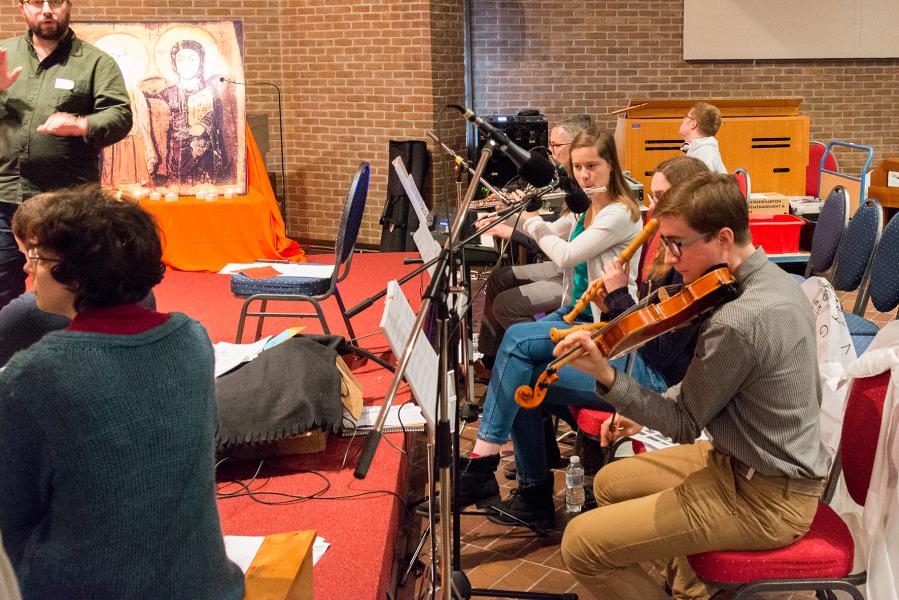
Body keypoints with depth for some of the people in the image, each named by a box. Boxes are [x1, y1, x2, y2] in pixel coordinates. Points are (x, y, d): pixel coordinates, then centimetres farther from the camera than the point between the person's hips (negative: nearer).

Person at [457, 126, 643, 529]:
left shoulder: (621, 213, -12)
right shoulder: (584, 209, 15)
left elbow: (566, 255, -17)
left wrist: (532, 222, -3)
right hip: (576, 314, 8)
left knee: (517, 340, -27)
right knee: (521, 377, -18)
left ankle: (483, 461, -22)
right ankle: (534, 495, -13)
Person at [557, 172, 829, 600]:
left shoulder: (739, 322, -29)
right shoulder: (775, 280, 2)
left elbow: (684, 424, -18)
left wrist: (606, 377, -26)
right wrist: (644, 411, 6)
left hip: (766, 499, -10)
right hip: (753, 461, 10)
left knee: (581, 544, -11)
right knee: (610, 483, 22)